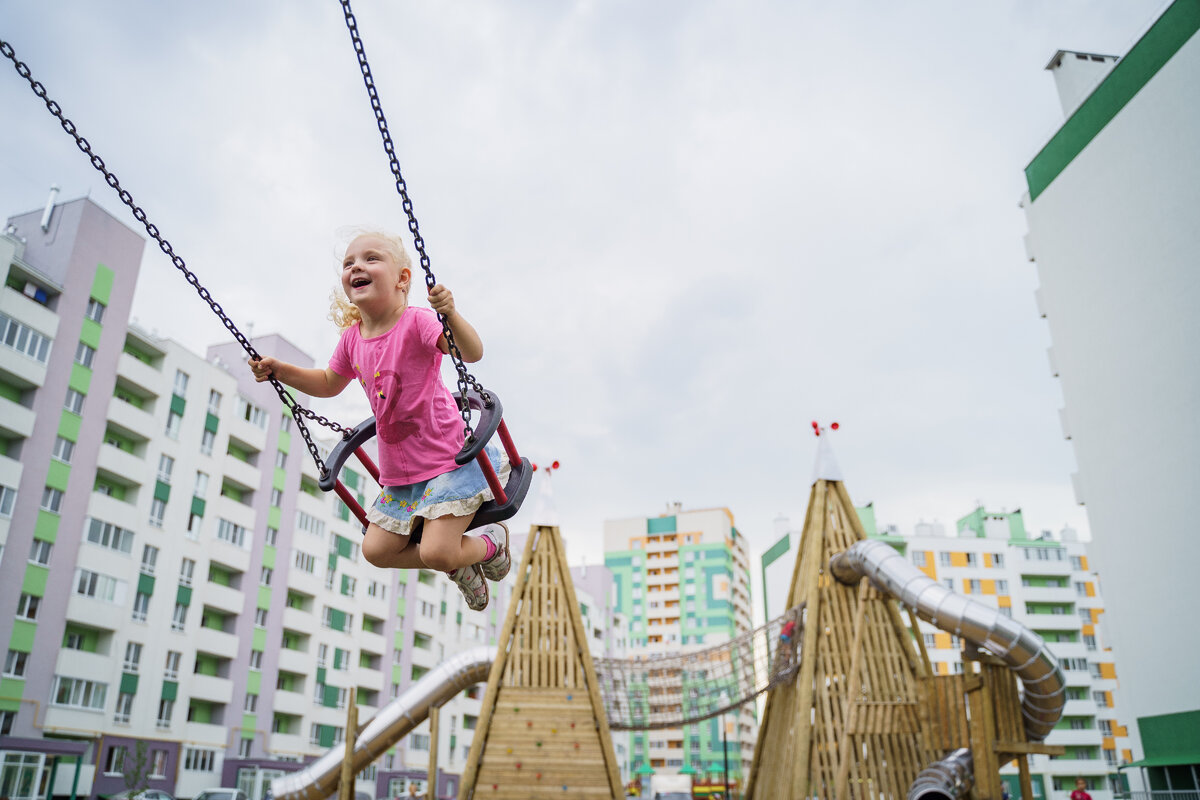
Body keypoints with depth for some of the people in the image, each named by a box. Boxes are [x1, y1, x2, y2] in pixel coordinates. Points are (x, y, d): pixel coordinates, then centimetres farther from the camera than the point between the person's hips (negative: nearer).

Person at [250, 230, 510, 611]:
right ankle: (459, 566, 28)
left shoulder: (416, 322, -17)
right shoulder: (352, 338, 3)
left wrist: (450, 314, -49)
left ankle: (491, 542, 19)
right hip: (399, 473, 7)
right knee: (376, 550, 8)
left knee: (436, 552, -15)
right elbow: (329, 384, 21)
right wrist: (279, 369, 9)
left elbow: (472, 353, -31)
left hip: (447, 458, -7)